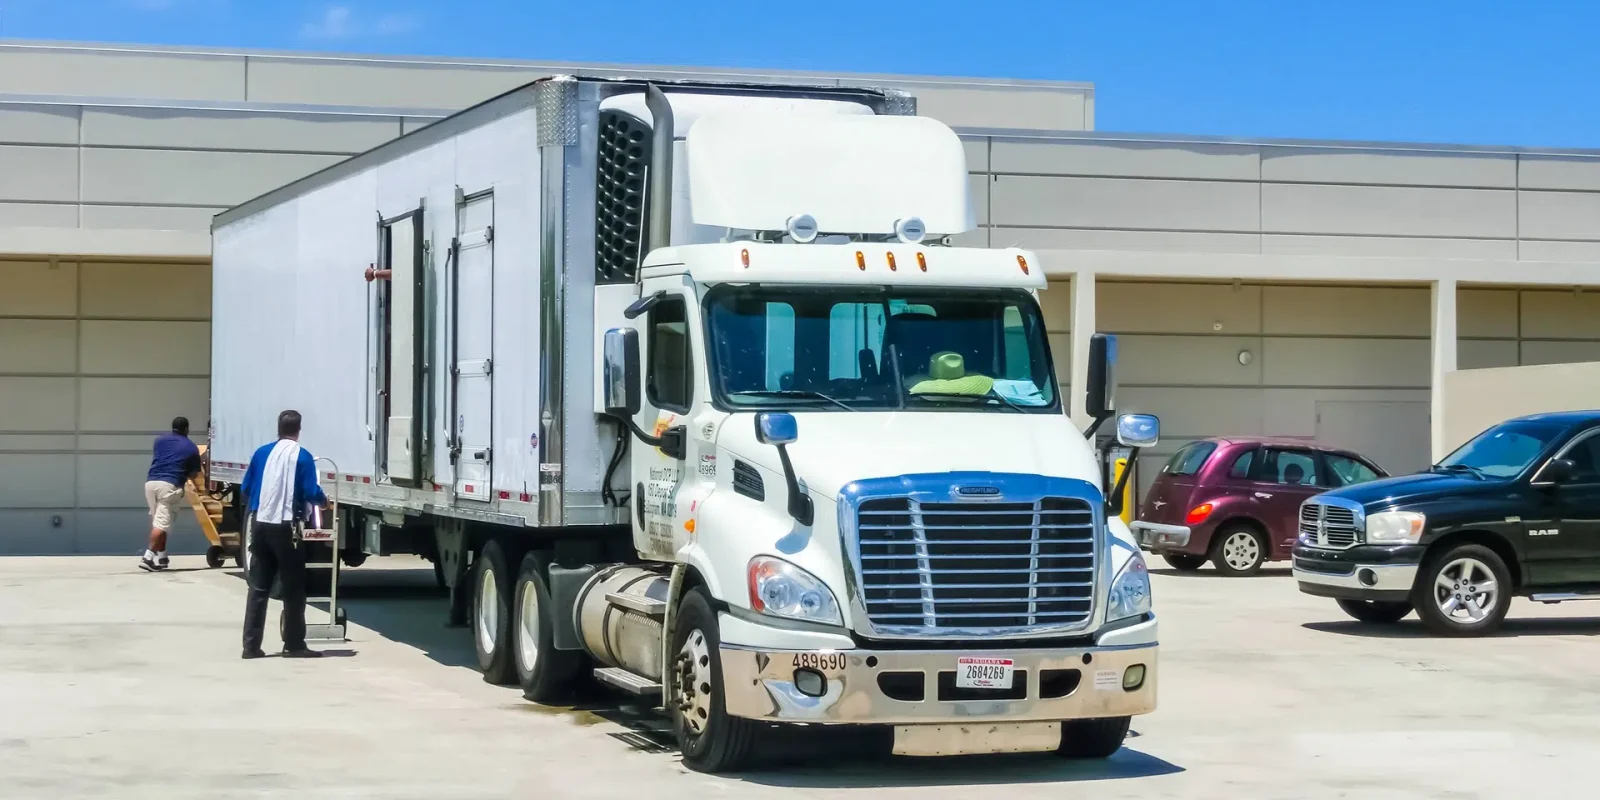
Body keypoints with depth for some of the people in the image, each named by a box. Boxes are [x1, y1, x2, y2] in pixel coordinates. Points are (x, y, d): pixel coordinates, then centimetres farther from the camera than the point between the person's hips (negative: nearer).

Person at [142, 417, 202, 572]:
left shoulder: (160, 440, 18)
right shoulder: (192, 448, 11)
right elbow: (194, 474, 16)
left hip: (151, 482, 4)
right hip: (169, 486, -4)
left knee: (157, 522, 17)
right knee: (162, 523, -8)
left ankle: (161, 557, 19)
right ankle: (148, 557, -22)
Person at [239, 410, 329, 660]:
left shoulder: (262, 453, 7)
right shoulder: (302, 456, -6)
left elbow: (246, 489, 11)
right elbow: (311, 493, -11)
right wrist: (323, 501, 11)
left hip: (260, 525, 4)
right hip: (285, 527, -4)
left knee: (258, 587, 9)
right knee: (293, 589, 5)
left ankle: (251, 645, 6)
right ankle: (294, 645, 6)